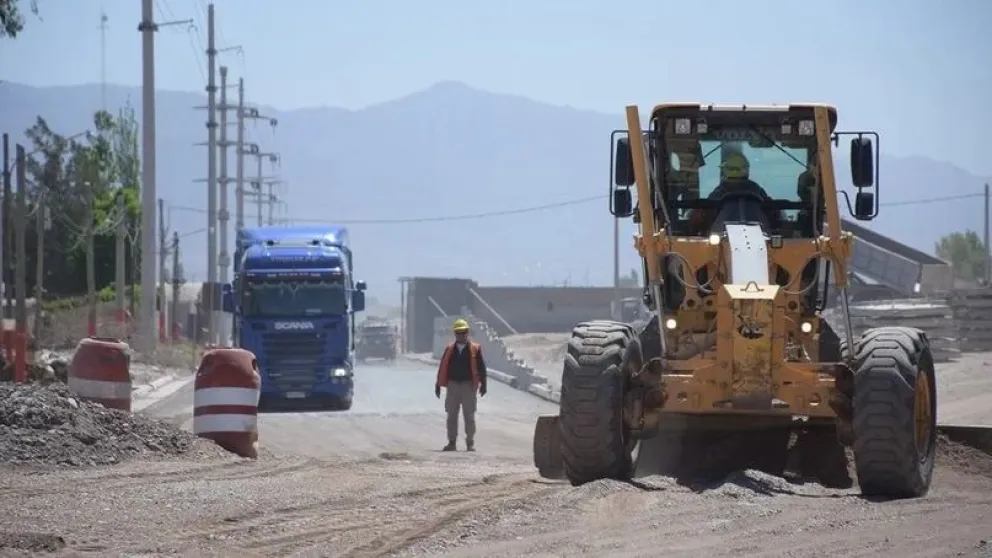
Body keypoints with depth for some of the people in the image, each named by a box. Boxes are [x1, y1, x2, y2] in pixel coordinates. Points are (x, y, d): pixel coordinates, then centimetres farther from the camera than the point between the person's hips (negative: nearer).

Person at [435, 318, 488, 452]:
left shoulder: (475, 349, 0)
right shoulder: (449, 349, 7)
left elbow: (481, 368, 0)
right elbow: (443, 367, 9)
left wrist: (483, 384, -5)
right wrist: (438, 384, 7)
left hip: (468, 385, -3)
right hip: (453, 384, 3)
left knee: (469, 416, 1)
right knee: (451, 415, 5)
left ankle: (470, 443, 5)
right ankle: (451, 442, 10)